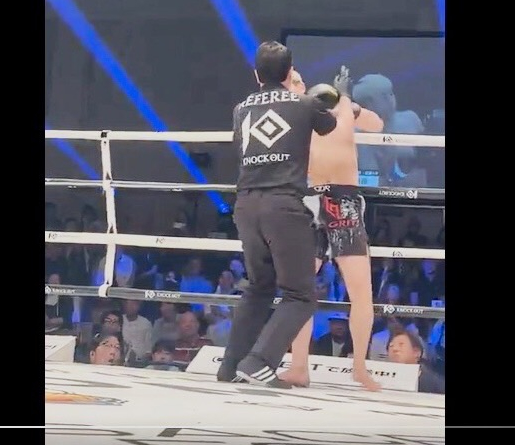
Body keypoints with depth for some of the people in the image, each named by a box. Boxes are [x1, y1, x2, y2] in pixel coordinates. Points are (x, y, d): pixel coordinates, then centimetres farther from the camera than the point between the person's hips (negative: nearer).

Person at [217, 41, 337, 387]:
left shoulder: (242, 110, 16)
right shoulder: (306, 105, 6)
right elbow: (330, 126, 28)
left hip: (247, 205, 5)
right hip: (285, 205, -5)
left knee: (260, 287, 22)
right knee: (301, 295, 0)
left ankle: (231, 366, 19)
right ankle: (259, 361, -18)